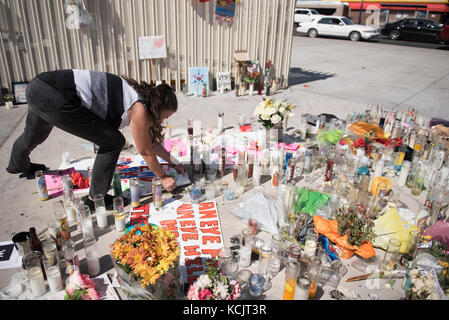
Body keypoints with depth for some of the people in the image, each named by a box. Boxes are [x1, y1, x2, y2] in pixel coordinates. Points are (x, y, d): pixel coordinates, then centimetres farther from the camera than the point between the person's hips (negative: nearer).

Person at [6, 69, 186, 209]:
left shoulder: (138, 99, 14)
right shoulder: (139, 109, -12)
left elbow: (151, 141, 23)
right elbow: (145, 151, -4)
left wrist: (172, 164, 29)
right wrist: (163, 177, 9)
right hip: (53, 97, -10)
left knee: (32, 137, 39)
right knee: (112, 142, -5)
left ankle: (18, 166, 72)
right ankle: (95, 199, 8)